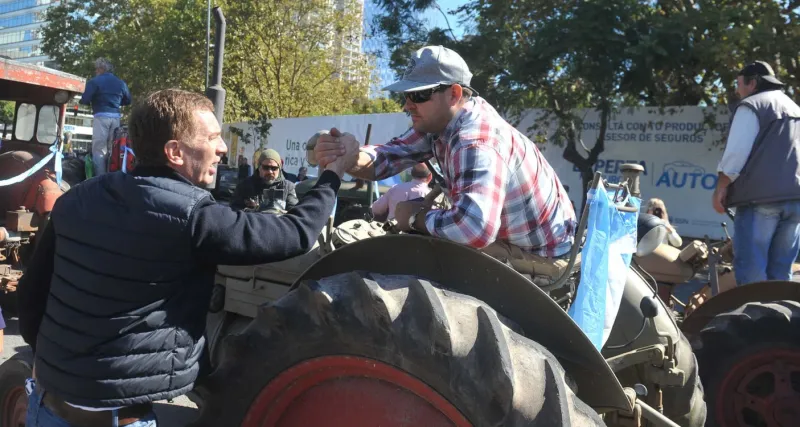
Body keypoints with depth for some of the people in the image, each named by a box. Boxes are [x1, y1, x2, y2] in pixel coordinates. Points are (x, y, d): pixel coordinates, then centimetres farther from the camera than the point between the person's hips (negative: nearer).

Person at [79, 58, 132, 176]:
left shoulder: (94, 81, -3)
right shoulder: (120, 82, 14)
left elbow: (85, 100, -8)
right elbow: (128, 101, 21)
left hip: (101, 116, -5)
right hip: (116, 117, 5)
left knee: (99, 150, -3)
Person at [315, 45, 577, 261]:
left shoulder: (476, 143, -34)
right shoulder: (439, 119, -5)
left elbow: (474, 228, -49)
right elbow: (390, 156, -7)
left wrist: (415, 218, -29)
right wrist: (349, 157, -31)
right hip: (506, 234, 8)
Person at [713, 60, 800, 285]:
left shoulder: (751, 106, -1)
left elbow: (736, 152, -10)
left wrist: (721, 187, -5)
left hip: (760, 197, -8)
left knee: (751, 271, -7)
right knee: (781, 272, 8)